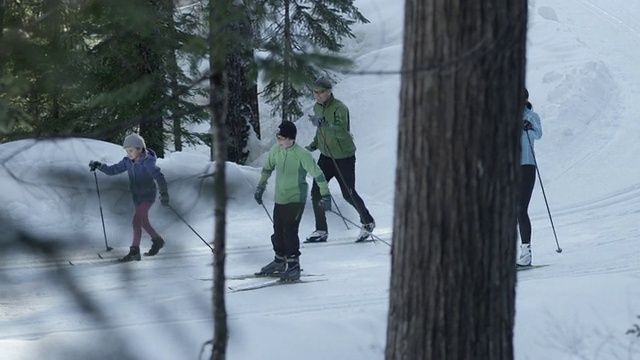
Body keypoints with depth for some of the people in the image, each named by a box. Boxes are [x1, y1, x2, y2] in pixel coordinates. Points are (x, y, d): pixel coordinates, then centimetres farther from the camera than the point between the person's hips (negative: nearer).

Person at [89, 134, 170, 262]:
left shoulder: (147, 163, -22)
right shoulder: (128, 162, -2)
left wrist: (164, 193, -38)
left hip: (148, 196, -8)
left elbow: (159, 176, -29)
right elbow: (113, 170, -1)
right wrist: (99, 166, -17)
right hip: (137, 197, 8)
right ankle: (157, 241, 41)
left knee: (137, 221, -19)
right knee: (143, 222, 20)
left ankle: (134, 251, -17)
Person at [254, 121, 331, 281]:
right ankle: (280, 261, 29)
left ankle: (293, 265, -5)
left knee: (289, 231, -13)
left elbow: (317, 174, -13)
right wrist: (260, 187, 24)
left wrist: (325, 195, -15)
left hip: (296, 199, -6)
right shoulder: (276, 150, 1)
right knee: (278, 232, 12)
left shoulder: (302, 154, -17)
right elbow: (267, 168, 19)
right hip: (279, 199, 6)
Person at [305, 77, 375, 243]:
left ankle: (367, 222, 26)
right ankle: (321, 231, 7)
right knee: (316, 192, -3)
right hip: (326, 156, 7)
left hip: (344, 157, -7)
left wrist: (322, 124, -43)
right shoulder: (317, 107, 4)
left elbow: (341, 131, -34)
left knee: (348, 194, 3)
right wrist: (314, 145, 6)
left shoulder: (339, 108, -20)